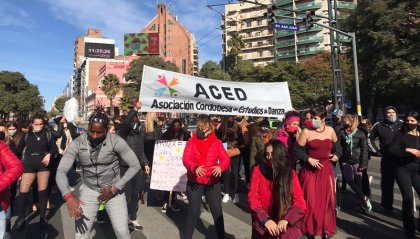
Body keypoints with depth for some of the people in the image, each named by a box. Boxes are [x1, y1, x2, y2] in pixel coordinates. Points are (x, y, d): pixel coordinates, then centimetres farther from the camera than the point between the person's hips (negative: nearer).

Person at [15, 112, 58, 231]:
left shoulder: (48, 134, 1)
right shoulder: (26, 135, 2)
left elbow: (54, 149, 4)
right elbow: (19, 150, 7)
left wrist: (49, 155, -15)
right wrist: (23, 161, 0)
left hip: (43, 164, 0)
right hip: (29, 165, 0)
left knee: (43, 191, 6)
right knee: (23, 192, -4)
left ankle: (43, 217, 17)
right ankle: (21, 218, 11)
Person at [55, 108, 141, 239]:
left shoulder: (115, 141, -17)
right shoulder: (77, 144, -11)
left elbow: (135, 165, -14)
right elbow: (61, 171, -15)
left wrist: (115, 188, -16)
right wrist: (68, 196, -32)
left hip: (113, 190, -2)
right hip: (89, 191, 2)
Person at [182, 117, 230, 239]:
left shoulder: (217, 143, -1)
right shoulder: (191, 142, -3)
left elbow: (226, 159, -11)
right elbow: (186, 159, -15)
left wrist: (220, 167, -33)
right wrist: (195, 167, -36)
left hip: (213, 182, 1)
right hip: (194, 182, 0)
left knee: (217, 211, 8)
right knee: (193, 211, 9)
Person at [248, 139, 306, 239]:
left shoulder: (291, 174, 2)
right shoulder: (258, 170, -2)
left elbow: (300, 202, -3)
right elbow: (252, 198, -7)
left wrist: (287, 219, -18)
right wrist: (265, 220, -19)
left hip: (285, 224, 1)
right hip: (263, 224, -1)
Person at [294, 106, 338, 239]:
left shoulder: (330, 130, 3)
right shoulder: (306, 131, -9)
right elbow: (297, 150, -8)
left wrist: (336, 155, 9)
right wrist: (308, 159, -18)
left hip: (326, 169, 4)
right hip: (310, 170, -3)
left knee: (327, 200, 10)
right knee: (311, 201, 1)